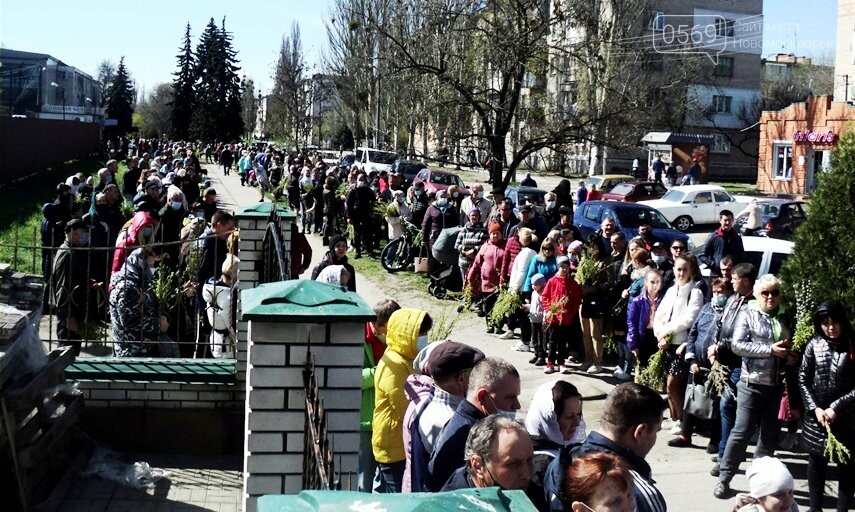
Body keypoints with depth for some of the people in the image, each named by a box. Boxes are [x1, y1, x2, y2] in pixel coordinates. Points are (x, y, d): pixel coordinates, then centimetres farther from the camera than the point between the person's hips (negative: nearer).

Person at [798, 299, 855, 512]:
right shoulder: (814, 345, -1)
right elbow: (803, 379, 2)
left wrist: (836, 408, -14)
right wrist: (815, 408, -7)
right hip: (816, 415, 2)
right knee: (816, 462, 11)